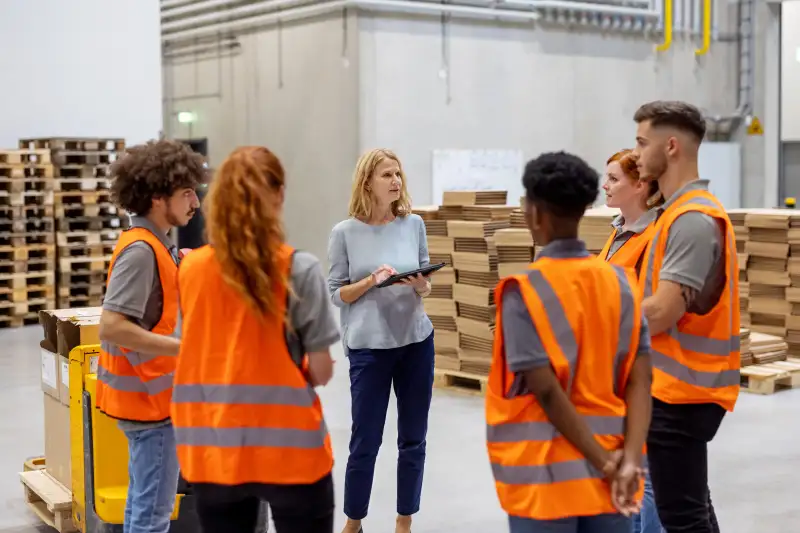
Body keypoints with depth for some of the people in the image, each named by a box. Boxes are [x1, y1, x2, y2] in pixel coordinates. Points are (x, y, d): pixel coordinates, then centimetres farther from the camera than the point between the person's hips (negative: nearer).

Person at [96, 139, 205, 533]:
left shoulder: (152, 244, 10)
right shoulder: (141, 250, -20)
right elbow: (111, 327, -27)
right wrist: (186, 348, -26)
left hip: (149, 390, 10)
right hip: (150, 395, -10)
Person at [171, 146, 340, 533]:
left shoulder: (191, 268, 0)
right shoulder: (300, 269, -12)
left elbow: (199, 354, 7)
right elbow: (321, 373, -8)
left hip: (213, 450, 4)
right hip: (288, 449, -4)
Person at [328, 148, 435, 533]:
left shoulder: (414, 225, 1)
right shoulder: (345, 232, -6)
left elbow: (426, 283, 10)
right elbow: (336, 293, -3)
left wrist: (422, 287, -13)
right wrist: (372, 280, -19)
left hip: (417, 342, 3)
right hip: (369, 347, -3)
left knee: (413, 441, 10)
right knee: (365, 442, 4)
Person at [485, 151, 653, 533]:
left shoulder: (525, 290, -13)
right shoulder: (622, 283, 3)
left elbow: (546, 391, -17)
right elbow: (639, 381, -4)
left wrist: (606, 462, -11)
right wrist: (630, 460, -10)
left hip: (546, 475, -4)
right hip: (611, 470, 5)